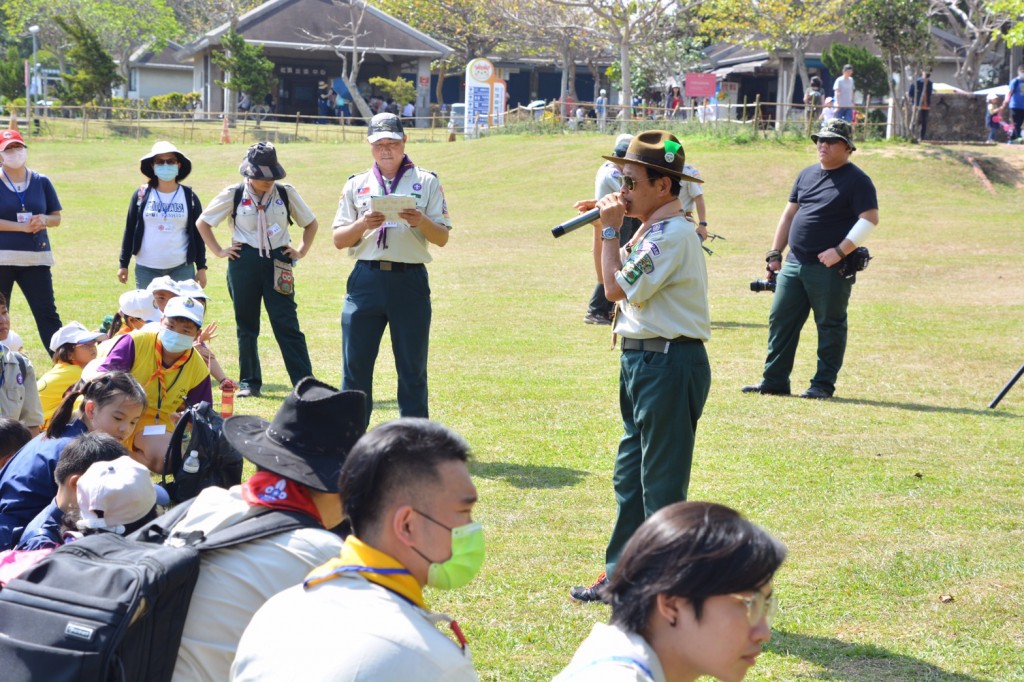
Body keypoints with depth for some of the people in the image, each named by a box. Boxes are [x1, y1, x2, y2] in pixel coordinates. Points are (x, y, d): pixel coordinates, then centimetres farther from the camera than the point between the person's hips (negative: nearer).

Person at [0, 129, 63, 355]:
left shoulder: (41, 182, 9)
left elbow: (56, 217, 12)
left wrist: (43, 220, -10)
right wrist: (21, 227, -15)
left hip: (35, 259, 2)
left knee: (47, 313, -1)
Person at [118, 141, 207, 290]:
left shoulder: (189, 197, 3)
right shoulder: (141, 195, 2)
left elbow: (198, 233, 6)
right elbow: (130, 230, 6)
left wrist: (201, 267, 3)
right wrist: (123, 264, 4)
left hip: (182, 269, 0)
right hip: (146, 269, 0)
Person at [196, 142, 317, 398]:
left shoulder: (286, 193, 3)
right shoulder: (233, 195, 1)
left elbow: (311, 223, 16)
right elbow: (203, 222, 12)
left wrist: (301, 251, 5)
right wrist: (219, 251, 4)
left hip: (278, 264, 0)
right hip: (244, 264, 1)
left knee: (287, 325, -7)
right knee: (246, 326, 6)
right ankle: (249, 382, 15)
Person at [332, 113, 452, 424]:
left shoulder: (427, 182, 8)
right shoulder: (356, 185, 13)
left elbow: (442, 238, 3)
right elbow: (339, 240, 9)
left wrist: (420, 221, -17)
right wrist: (363, 225, -11)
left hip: (410, 281, -1)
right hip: (366, 279, 1)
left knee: (412, 366, 2)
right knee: (355, 363, 0)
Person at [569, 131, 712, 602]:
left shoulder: (674, 234, -18)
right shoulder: (651, 231, 14)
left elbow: (617, 288, -19)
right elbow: (614, 282, 18)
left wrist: (611, 231, -9)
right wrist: (606, 228, 8)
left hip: (670, 364, -10)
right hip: (642, 360, 10)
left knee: (661, 480, -3)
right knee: (629, 475, 16)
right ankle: (621, 574, 25)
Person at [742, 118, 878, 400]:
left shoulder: (857, 180, -6)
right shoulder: (807, 174, 15)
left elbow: (870, 219, -15)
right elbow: (789, 215, 20)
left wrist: (841, 251, -20)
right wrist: (775, 254, 14)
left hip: (831, 268, -7)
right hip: (794, 263, 7)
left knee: (830, 325, 1)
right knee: (780, 320, 7)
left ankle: (823, 384, 9)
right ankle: (774, 381, 13)